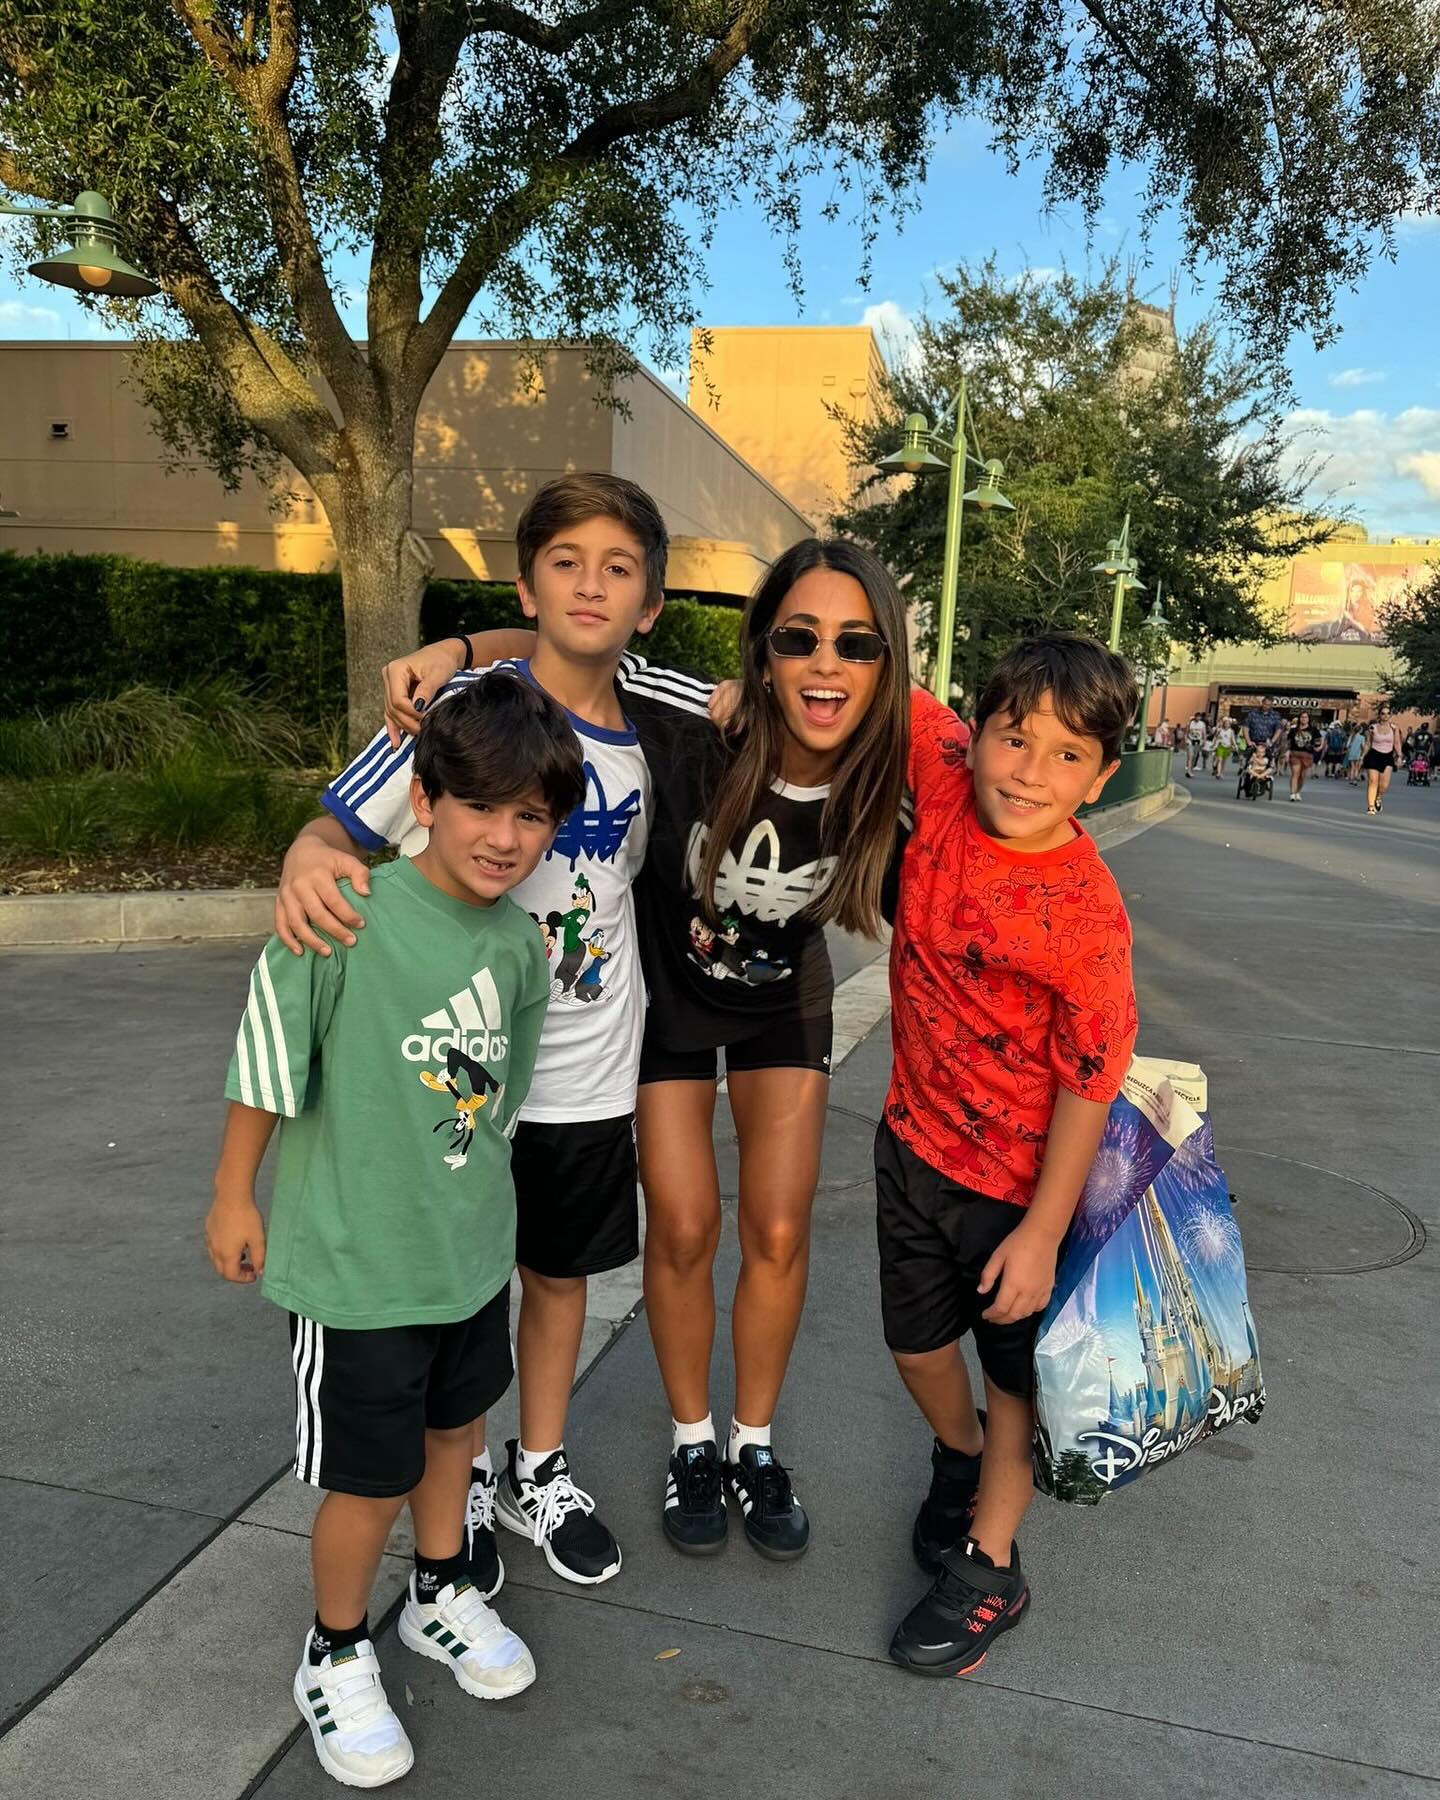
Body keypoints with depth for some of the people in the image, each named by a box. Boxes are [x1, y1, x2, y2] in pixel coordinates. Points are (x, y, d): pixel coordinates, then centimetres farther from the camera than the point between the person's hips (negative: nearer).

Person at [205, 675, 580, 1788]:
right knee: (370, 1480, 10)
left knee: (455, 1426, 25)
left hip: (473, 1248, 6)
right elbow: (267, 1065, -13)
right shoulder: (347, 919, -25)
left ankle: (443, 1595, 51)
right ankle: (337, 1657, 39)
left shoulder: (519, 944, -5)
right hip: (354, 1262, -5)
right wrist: (234, 1198, -3)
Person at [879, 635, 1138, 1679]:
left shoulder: (1086, 914, -27)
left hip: (1021, 1178, -5)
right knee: (918, 1344, 22)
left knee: (1013, 1370, 16)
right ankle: (961, 1456, 54)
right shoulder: (947, 788, -13)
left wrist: (1043, 1232, -16)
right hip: (916, 1142, 5)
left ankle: (989, 1564, 38)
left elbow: (1089, 1082, -20)